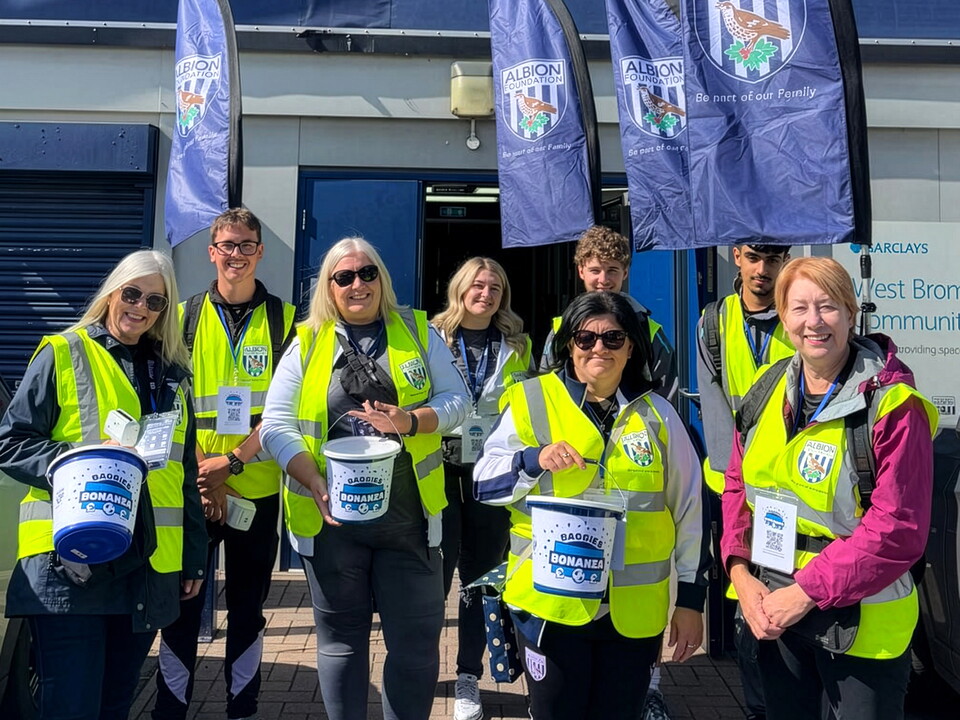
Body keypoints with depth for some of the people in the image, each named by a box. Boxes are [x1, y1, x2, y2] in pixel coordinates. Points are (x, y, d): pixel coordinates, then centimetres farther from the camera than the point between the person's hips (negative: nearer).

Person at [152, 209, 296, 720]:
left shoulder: (284, 320, 1)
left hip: (258, 487, 0)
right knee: (183, 603, 7)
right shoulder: (185, 316, 4)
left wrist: (233, 460, -14)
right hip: (194, 488, 0)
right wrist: (204, 474, -11)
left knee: (248, 605, 12)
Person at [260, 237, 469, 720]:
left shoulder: (418, 332, 6)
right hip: (331, 518, 0)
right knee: (340, 640, 14)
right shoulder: (307, 343, 3)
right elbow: (276, 427, -2)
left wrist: (410, 421, -17)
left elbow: (456, 401, 3)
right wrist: (317, 486, -17)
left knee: (416, 641, 8)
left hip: (408, 517, 1)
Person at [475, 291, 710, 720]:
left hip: (634, 610, 2)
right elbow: (485, 483, -2)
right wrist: (534, 460, -21)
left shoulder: (657, 414, 5)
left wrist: (691, 597, 8)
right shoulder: (532, 402, -1)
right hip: (551, 602, -1)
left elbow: (689, 509, 9)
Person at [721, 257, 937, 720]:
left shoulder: (892, 404, -16)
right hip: (772, 611, 5)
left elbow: (898, 527, -20)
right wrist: (741, 572, -5)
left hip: (859, 621, -5)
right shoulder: (767, 391, 1)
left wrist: (806, 591, -18)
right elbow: (738, 485, 8)